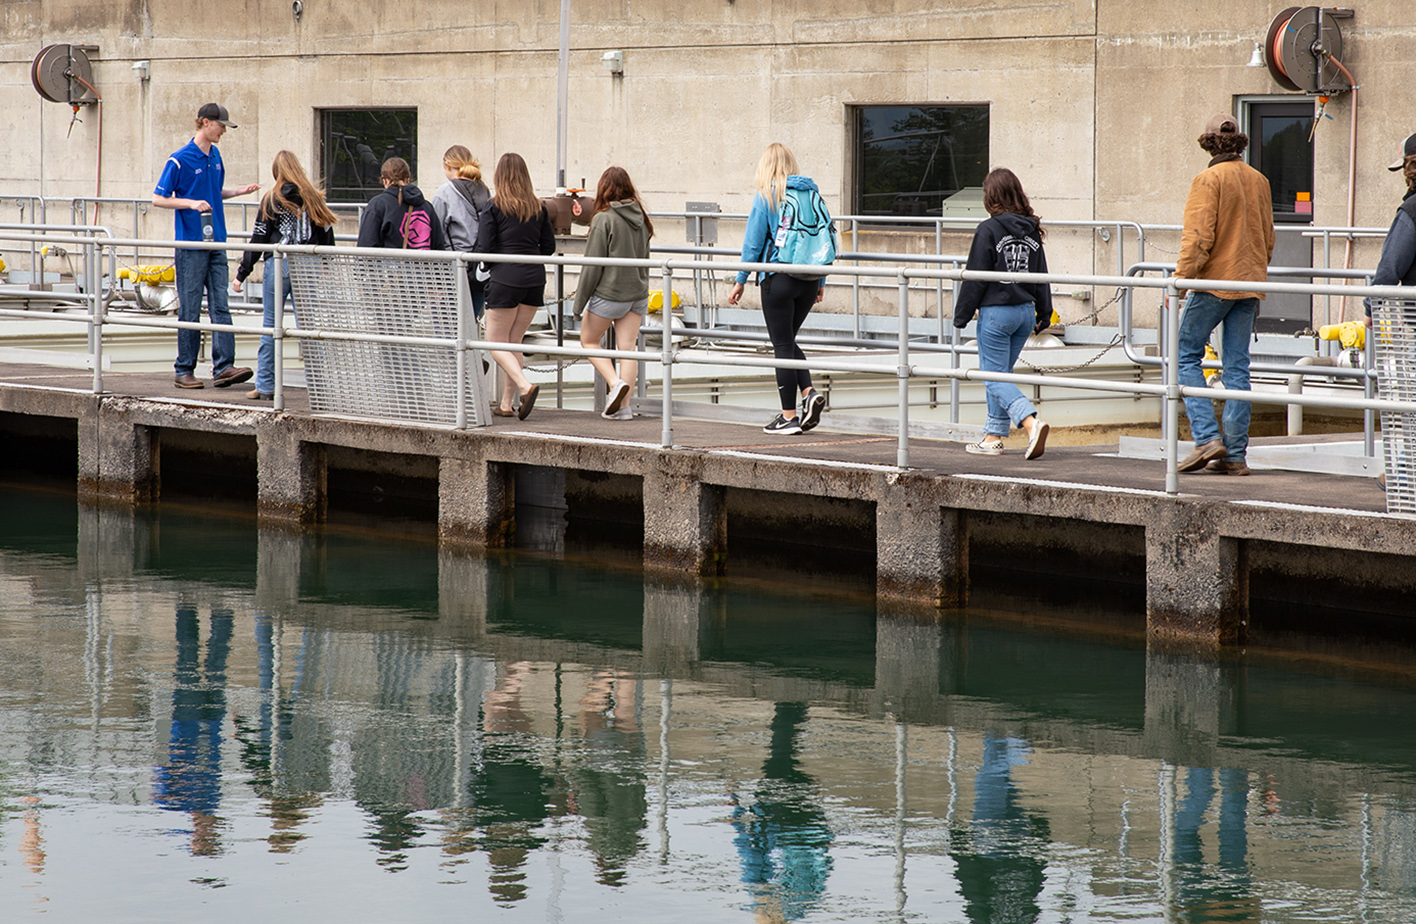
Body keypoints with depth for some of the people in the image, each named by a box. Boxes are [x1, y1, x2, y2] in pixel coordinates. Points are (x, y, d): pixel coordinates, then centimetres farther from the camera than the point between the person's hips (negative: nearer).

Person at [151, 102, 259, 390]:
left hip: (216, 242, 6)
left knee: (220, 306, -2)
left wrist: (239, 191, 9)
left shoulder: (215, 156, 12)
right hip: (190, 244, -6)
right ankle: (184, 370, 6)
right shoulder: (180, 159, -8)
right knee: (190, 310, -1)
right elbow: (158, 198, -7)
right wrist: (192, 203, -19)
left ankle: (223, 367, -6)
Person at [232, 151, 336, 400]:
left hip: (279, 267, -3)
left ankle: (265, 386, 7)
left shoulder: (272, 200, -2)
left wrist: (241, 274, 2)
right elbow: (327, 237, 9)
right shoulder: (314, 198, 6)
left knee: (271, 326, 4)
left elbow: (258, 240, -2)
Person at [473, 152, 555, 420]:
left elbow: (485, 248, -10)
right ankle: (506, 403, 13)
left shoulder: (494, 207, -7)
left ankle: (524, 386, -20)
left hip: (505, 278, -5)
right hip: (535, 278, 5)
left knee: (496, 343, 2)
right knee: (514, 342, 14)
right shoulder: (538, 208, 6)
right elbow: (549, 246, 9)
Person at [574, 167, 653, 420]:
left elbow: (593, 266, -14)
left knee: (588, 340, 11)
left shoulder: (604, 219, -15)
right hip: (638, 293, 6)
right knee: (628, 348, 6)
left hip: (609, 293, -6)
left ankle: (616, 383, -7)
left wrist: (580, 301, -7)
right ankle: (623, 404, 4)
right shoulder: (640, 218, 4)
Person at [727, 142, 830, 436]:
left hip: (778, 278, -5)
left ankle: (789, 416, 4)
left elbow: (753, 242, -7)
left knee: (783, 345, 2)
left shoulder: (766, 195, -7)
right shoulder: (811, 192, 7)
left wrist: (740, 281, 0)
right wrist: (821, 282, 17)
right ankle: (809, 392, -1)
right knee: (788, 341, 19)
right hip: (809, 279, 5)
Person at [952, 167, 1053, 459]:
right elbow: (1042, 276, 11)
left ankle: (1031, 422, -23)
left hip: (996, 312, -7)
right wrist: (1044, 313, 18)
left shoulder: (989, 230, -13)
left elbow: (975, 277, -11)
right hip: (1025, 312, 7)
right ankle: (993, 436, 21)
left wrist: (962, 314, -3)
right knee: (1001, 374, 18)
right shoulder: (1032, 230, 5)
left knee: (995, 377, -3)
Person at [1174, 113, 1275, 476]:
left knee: (1186, 355, 4)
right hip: (1249, 283, 6)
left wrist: (1182, 279, -14)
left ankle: (1207, 437, -10)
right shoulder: (1259, 181, 10)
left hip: (1214, 282, -6)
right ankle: (1235, 455, 4)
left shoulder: (1209, 179, -10)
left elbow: (1199, 236, -17)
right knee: (1237, 366, 6)